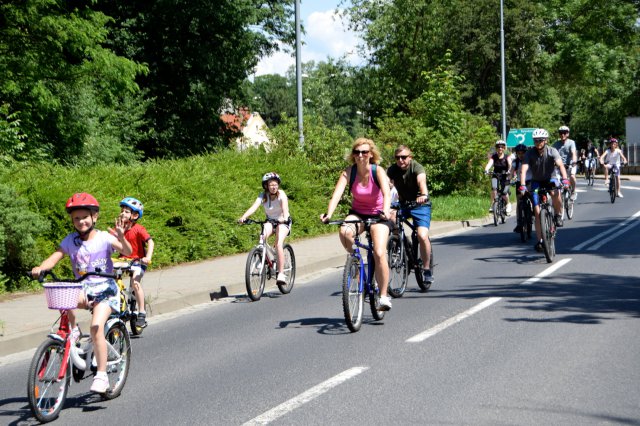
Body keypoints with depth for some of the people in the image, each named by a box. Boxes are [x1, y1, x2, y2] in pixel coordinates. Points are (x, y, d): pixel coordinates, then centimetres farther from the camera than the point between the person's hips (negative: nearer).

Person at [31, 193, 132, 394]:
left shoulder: (104, 238, -6)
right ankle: (72, 329, -4)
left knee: (96, 326, -24)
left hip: (105, 289, -3)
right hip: (83, 290, 3)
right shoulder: (70, 241, 2)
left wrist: (121, 237, -38)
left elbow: (128, 252, -18)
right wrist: (40, 268, -29)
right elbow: (54, 257, -9)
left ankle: (101, 375, -17)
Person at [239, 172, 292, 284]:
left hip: (282, 222, -3)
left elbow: (285, 206, -37)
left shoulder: (281, 194, -19)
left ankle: (281, 273, -22)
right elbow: (254, 207, -28)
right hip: (270, 221, 3)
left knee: (278, 244, -25)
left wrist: (284, 217, -58)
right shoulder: (263, 195, -12)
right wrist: (243, 217, -46)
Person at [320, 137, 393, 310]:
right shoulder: (348, 172, -14)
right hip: (357, 214, 2)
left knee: (379, 254, -20)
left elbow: (386, 193, -33)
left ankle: (384, 296, -7)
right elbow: (337, 194, -27)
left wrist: (386, 211, -53)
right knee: (344, 232, -33)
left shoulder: (378, 171, -18)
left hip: (377, 215, -2)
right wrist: (328, 214, -44)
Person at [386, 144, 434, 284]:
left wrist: (424, 195, -61)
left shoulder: (417, 167, -19)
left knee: (422, 236, -21)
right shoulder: (393, 169, -7)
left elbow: (421, 181, -40)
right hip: (402, 204, 4)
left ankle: (427, 270, -2)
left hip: (420, 205, -4)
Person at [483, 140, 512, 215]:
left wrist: (509, 170, -48)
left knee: (504, 193, -11)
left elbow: (510, 164, -26)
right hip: (496, 176, 1)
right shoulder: (493, 157, -6)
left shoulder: (507, 157, -8)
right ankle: (492, 204, -15)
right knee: (494, 188, -28)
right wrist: (486, 170, -44)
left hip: (505, 176, -1)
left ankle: (508, 204, 21)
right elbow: (490, 163, -24)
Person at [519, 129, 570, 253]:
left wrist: (565, 179, -48)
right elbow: (523, 169, -26)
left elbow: (560, 165, -31)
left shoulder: (552, 151, -17)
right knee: (537, 212, -7)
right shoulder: (530, 153, -16)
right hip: (536, 181, 1)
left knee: (555, 193, -36)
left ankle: (557, 215, -9)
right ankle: (539, 240, 1)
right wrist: (522, 185, -41)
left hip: (550, 179, -1)